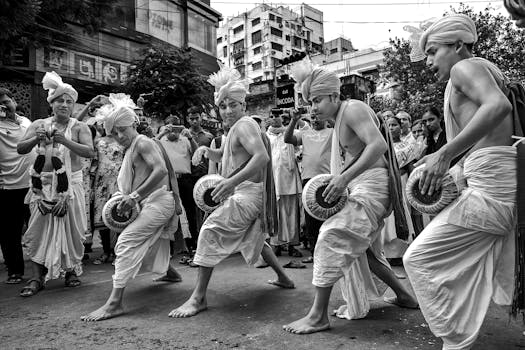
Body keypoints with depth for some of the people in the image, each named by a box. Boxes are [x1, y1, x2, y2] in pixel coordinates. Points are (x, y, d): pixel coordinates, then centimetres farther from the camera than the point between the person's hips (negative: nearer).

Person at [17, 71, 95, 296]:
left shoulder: (79, 127, 0)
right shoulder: (39, 125, 7)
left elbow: (90, 152, -15)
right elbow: (20, 149, 0)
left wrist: (65, 141, -28)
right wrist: (36, 139, -20)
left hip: (70, 183, -2)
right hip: (43, 184, 2)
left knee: (71, 228, 2)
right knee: (39, 229, -1)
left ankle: (72, 271, 20)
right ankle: (37, 278, 7)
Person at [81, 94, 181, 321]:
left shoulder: (142, 143, -11)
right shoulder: (130, 149, 17)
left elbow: (161, 170, -26)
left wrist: (135, 195, -26)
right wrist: (128, 200, 3)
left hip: (158, 201, -10)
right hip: (151, 203, 10)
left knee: (126, 241, -17)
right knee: (147, 247, 22)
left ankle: (115, 302, -17)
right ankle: (170, 272, 51)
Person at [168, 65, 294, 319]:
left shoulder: (244, 124, -12)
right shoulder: (235, 129, 18)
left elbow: (262, 156, -28)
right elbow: (224, 156, 29)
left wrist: (233, 181, -37)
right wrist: (206, 150, 7)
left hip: (246, 193, -11)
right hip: (244, 193, 11)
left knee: (211, 231, -17)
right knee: (253, 238, 23)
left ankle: (198, 298, -13)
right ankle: (283, 278, 39)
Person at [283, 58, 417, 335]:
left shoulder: (352, 109, -11)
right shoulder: (339, 120, 18)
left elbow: (378, 144, -25)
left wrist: (345, 177, -32)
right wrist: (336, 182, -2)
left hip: (372, 184, -11)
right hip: (361, 187, 11)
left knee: (331, 238, -17)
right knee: (362, 247, 19)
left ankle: (318, 315, -10)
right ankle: (404, 296, 35)